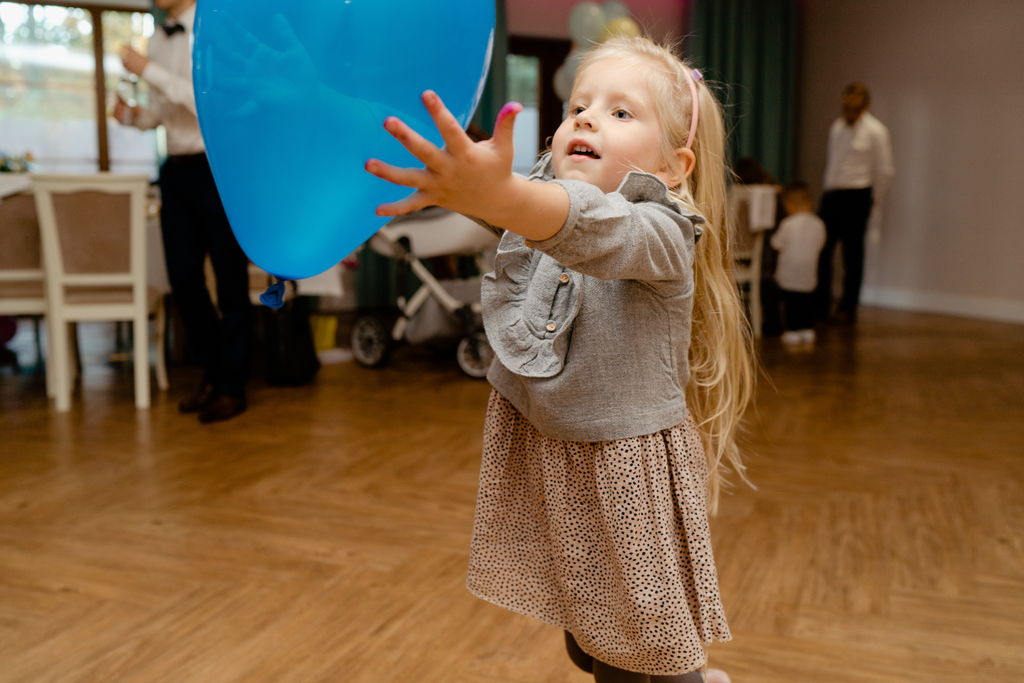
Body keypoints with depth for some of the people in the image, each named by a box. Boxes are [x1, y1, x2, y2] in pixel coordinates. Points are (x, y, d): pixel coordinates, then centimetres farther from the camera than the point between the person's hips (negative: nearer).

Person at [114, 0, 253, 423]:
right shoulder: (159, 38, 10)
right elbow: (162, 110, 17)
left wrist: (146, 70, -20)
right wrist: (131, 114, -2)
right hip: (177, 169, 7)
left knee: (230, 281, 3)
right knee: (184, 278, 9)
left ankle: (232, 386, 14)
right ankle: (213, 374, 25)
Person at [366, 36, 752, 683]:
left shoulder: (660, 234, -23)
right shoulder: (538, 194, 1)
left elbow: (597, 232, -43)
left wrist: (500, 197, -61)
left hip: (629, 466, -5)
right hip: (538, 454, 5)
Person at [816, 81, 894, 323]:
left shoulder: (875, 131, -6)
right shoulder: (837, 126, 13)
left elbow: (885, 171, -4)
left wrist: (874, 201, -1)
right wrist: (828, 190, 15)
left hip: (856, 196, -6)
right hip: (831, 194, 6)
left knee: (852, 254, 1)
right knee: (821, 250, 5)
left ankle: (848, 308, 9)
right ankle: (819, 305, 14)